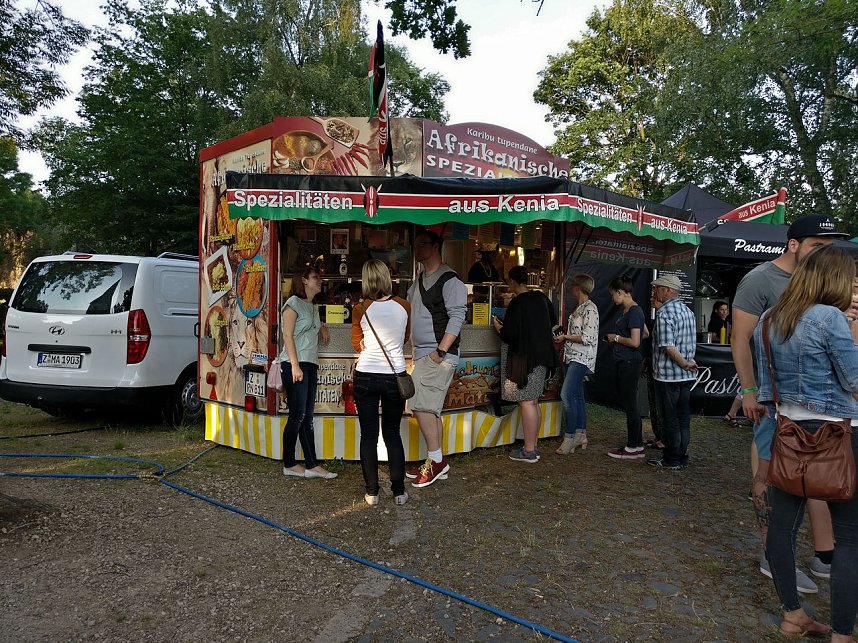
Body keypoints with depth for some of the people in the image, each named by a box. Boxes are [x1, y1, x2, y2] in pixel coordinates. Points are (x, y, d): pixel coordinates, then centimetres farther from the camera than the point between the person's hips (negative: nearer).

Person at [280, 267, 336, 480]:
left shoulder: (314, 307, 18)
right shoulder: (294, 303, -4)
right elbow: (288, 335, -11)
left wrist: (322, 327, 14)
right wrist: (295, 365, -19)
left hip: (311, 364, 8)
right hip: (295, 364, -8)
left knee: (307, 417, 7)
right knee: (298, 415, -6)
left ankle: (312, 465, 8)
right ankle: (289, 464, 5)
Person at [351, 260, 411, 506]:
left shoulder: (361, 310, -8)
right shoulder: (403, 306, -4)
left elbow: (357, 344, 6)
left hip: (366, 376, -1)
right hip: (395, 375, 2)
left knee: (369, 436, 8)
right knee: (392, 435, 13)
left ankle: (372, 492, 14)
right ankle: (399, 492, 14)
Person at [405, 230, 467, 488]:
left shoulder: (449, 280, -9)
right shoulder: (420, 280, 18)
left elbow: (457, 317, -16)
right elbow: (407, 306, 25)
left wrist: (440, 351, -19)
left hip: (438, 356, -9)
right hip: (421, 355, 9)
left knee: (421, 405, -14)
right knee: (429, 408, 10)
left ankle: (436, 460, -1)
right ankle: (436, 464, 19)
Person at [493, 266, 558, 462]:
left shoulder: (517, 302, -15)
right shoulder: (540, 297, 8)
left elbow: (510, 334, -19)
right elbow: (553, 321, 21)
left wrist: (499, 328, 1)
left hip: (525, 358, -8)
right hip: (542, 356, 8)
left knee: (526, 402, -4)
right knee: (534, 402, 14)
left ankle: (529, 451, 0)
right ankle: (532, 446, 21)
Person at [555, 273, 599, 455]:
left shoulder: (590, 309, -13)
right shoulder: (578, 308, 16)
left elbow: (588, 338, -20)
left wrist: (566, 337, -13)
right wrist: (564, 335, 9)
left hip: (582, 358, -10)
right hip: (573, 357, 10)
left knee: (567, 394, -16)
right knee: (577, 396, 12)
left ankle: (570, 437, -10)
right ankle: (581, 435, 19)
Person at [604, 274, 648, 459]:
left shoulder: (634, 312, -15)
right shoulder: (628, 310, 14)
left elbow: (634, 342, -22)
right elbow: (646, 333, 24)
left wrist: (616, 337, -7)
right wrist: (616, 337, 15)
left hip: (630, 364, -10)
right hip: (624, 363, 10)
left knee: (630, 405, -3)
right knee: (630, 404, 13)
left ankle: (633, 448, 5)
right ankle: (637, 445, 20)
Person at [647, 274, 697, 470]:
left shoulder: (664, 312, -16)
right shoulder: (687, 310, 12)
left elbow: (668, 347, -23)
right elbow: (692, 343, 15)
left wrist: (684, 364, -14)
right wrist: (688, 363, 14)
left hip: (668, 375, -8)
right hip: (687, 375, 8)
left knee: (670, 419, 1)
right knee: (683, 418, 13)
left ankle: (671, 459, 9)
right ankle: (682, 457, 20)